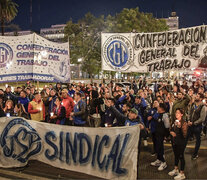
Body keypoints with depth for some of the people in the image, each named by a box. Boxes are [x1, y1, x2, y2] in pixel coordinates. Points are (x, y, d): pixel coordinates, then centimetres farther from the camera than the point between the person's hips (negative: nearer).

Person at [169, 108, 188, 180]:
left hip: (181, 143, -7)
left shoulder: (184, 123, -15)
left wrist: (180, 127, -33)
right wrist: (171, 132, -5)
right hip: (174, 142, 7)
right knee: (176, 155, 20)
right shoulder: (174, 121, 5)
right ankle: (176, 169, 37)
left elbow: (184, 135, -21)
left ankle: (182, 174, 13)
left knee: (181, 156, 2)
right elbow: (171, 129, 18)